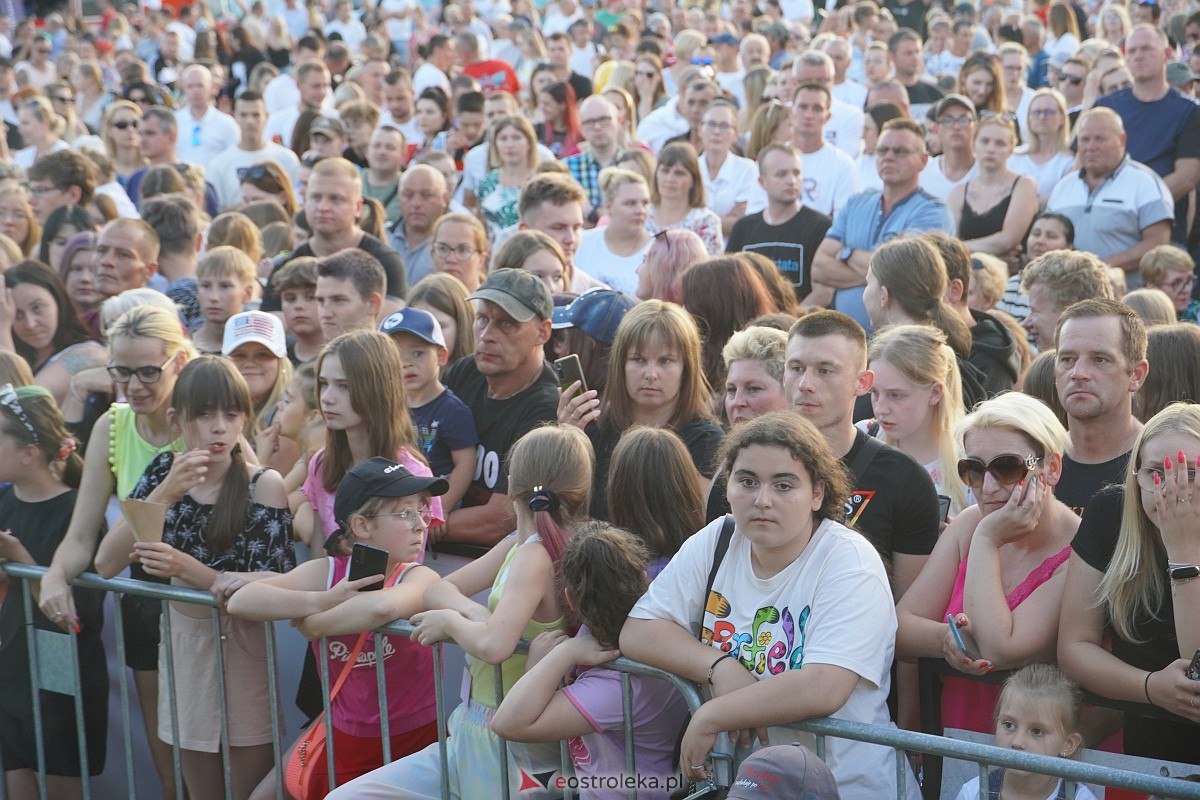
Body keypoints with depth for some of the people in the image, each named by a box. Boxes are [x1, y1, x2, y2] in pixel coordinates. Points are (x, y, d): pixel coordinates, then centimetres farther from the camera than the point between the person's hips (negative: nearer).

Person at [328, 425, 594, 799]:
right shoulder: (517, 545, 4)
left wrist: (452, 619, -16)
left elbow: (493, 644, -35)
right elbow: (438, 589, 8)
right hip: (478, 737, 8)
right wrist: (473, 612, -13)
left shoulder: (536, 554, -20)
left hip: (505, 747, -8)